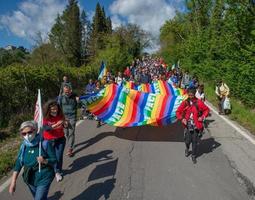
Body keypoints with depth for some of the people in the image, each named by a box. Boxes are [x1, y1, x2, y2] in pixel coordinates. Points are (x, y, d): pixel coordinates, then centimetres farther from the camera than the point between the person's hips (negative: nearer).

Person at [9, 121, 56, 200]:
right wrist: (13, 182, -2)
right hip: (30, 179, 5)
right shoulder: (24, 145, -6)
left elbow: (54, 160, -15)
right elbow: (18, 163, 0)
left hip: (43, 179, -5)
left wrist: (45, 161, -34)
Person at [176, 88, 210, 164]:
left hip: (196, 126, 0)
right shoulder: (185, 103, -2)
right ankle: (187, 149, 37)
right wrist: (182, 118, -10)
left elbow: (206, 109, 8)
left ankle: (194, 156, 27)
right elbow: (178, 112, 4)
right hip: (188, 126, 0)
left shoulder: (199, 102, -4)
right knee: (188, 140, 1)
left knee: (195, 141, 7)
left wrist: (203, 117, -6)